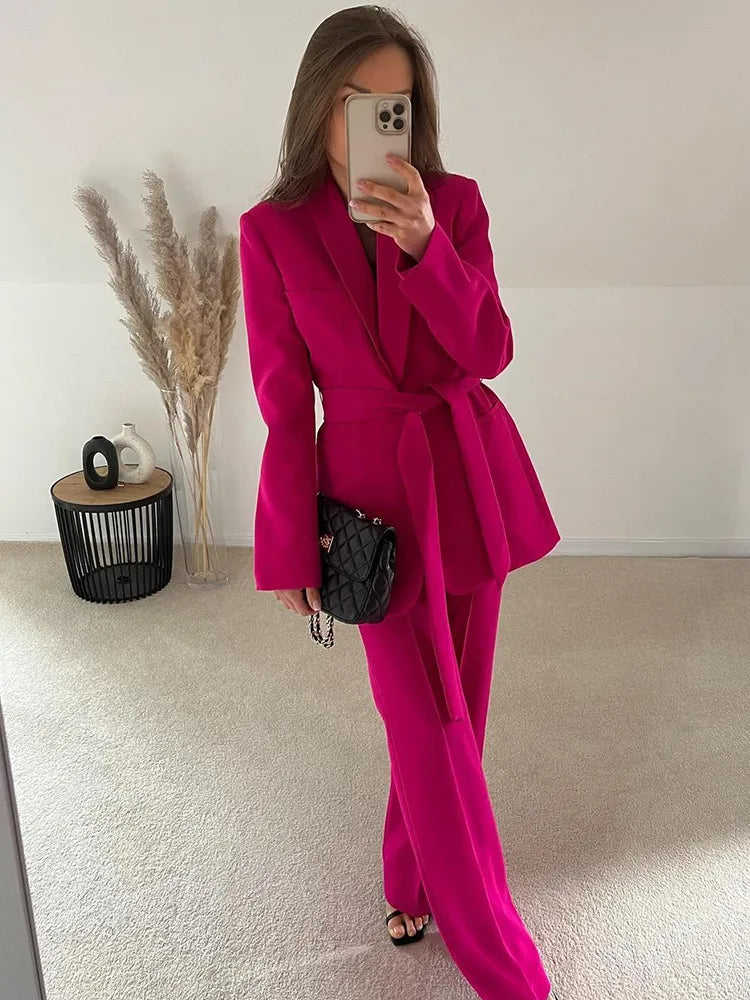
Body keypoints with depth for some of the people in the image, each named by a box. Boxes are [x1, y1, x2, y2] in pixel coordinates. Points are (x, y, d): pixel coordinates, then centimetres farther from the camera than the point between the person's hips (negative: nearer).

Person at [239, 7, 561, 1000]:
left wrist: (423, 241, -25)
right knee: (430, 727, 1)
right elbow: (284, 403, -3)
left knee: (452, 707, 14)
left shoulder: (454, 202, 0)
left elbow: (489, 351, -10)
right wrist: (290, 547, -3)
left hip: (469, 475, 3)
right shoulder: (273, 229, -4)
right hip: (370, 489, -2)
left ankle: (413, 881, 41)